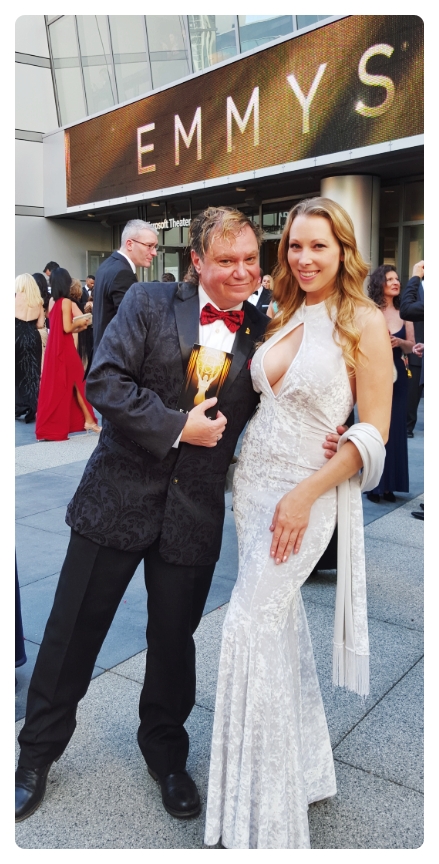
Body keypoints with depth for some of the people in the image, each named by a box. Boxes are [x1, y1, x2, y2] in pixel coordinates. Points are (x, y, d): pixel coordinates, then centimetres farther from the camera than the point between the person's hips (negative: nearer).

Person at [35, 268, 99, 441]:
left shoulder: (52, 301, 8)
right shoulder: (66, 302, -13)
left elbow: (57, 326, 11)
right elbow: (67, 328, -18)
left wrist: (77, 328, 12)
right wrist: (79, 323, -2)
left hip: (54, 346, 7)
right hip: (64, 347, -7)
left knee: (54, 383, 10)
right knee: (77, 381, 4)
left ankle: (49, 424, 14)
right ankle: (88, 420, 9)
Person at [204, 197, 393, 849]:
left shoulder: (363, 321, -9)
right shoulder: (284, 316, 9)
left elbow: (375, 429, -12)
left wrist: (306, 493, -17)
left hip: (304, 492, -6)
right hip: (253, 482, 6)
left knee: (251, 624, -6)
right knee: (280, 617, 14)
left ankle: (261, 815, 14)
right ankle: (304, 764, 36)